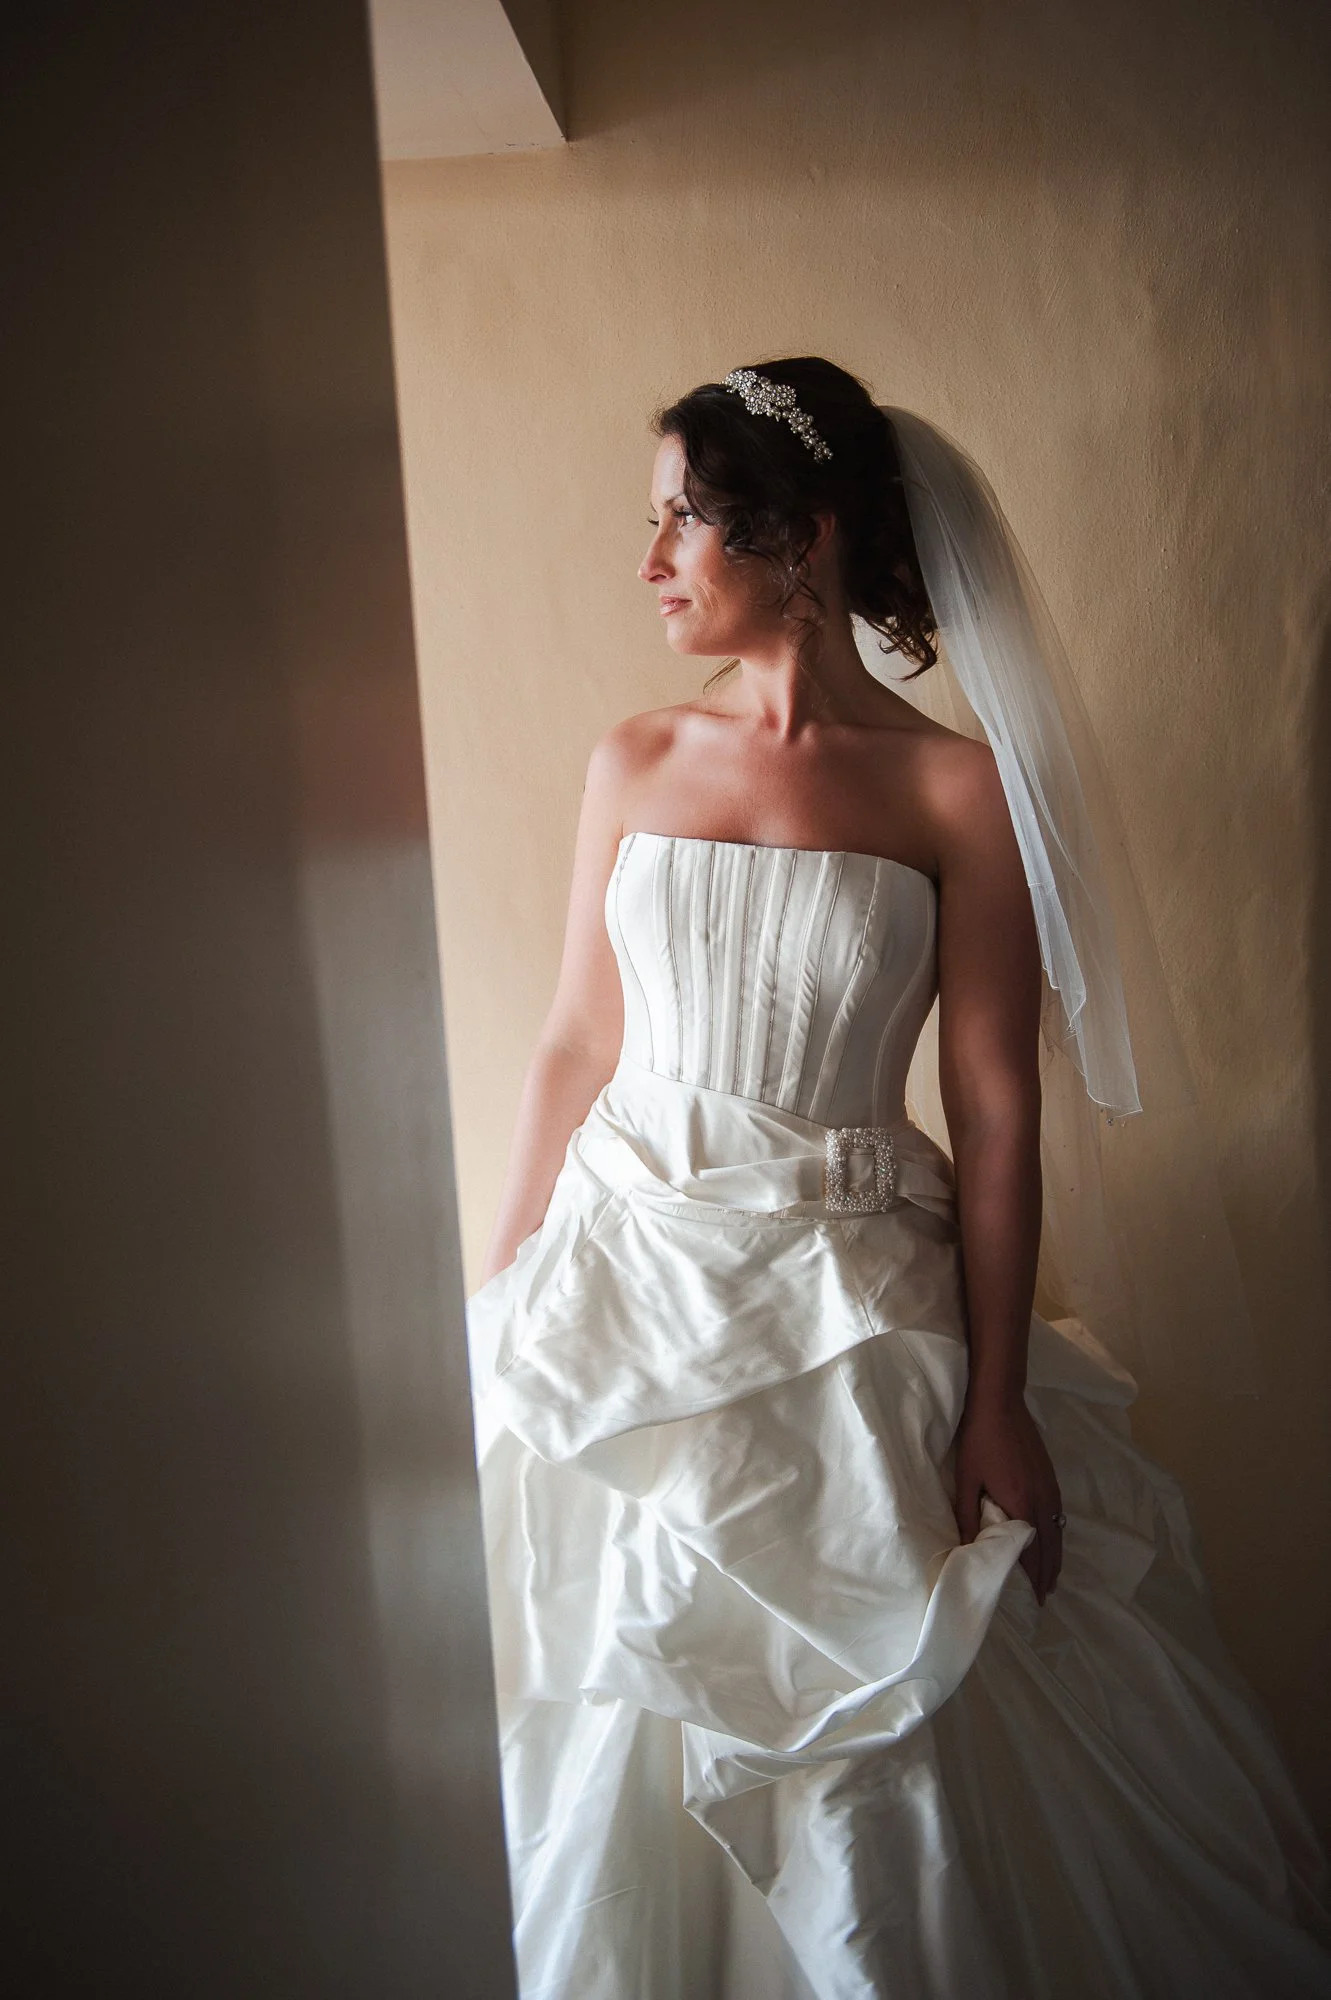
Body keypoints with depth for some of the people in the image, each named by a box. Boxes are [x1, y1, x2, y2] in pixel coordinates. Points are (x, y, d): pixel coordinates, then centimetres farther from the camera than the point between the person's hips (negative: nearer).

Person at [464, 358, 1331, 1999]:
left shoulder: (957, 794, -7)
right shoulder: (634, 763, 4)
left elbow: (995, 1115, -8)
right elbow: (574, 1046, 6)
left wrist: (998, 1403, -9)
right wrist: (498, 1308, 6)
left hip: (853, 1308, -3)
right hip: (627, 1284, 4)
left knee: (867, 1751, 9)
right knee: (606, 1726, 15)